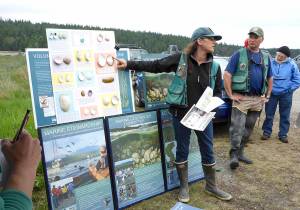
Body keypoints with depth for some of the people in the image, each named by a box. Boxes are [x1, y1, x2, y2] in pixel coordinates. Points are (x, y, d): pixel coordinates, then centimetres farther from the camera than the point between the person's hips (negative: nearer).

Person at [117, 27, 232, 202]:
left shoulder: (214, 66, -1)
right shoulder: (180, 59, -11)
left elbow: (218, 91, 6)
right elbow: (155, 66, -8)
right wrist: (129, 64, -12)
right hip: (181, 114, -3)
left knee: (208, 151, 13)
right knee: (182, 151, 11)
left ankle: (211, 186, 34)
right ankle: (184, 187, 31)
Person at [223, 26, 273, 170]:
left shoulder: (266, 57, 13)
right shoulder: (239, 54, -3)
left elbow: (270, 78, 21)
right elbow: (227, 75, -8)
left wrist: (267, 96, 12)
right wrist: (231, 95, -12)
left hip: (258, 99, 5)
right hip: (241, 98, -5)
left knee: (248, 128, 12)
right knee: (237, 128, -6)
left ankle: (240, 152, 24)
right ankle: (234, 154, 2)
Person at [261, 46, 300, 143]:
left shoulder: (292, 64, -7)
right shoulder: (271, 63, -5)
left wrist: (289, 89, -6)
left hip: (286, 94, 0)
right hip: (272, 93, 0)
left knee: (285, 116, 9)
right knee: (269, 114, 7)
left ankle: (283, 134, 21)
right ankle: (266, 132, 20)